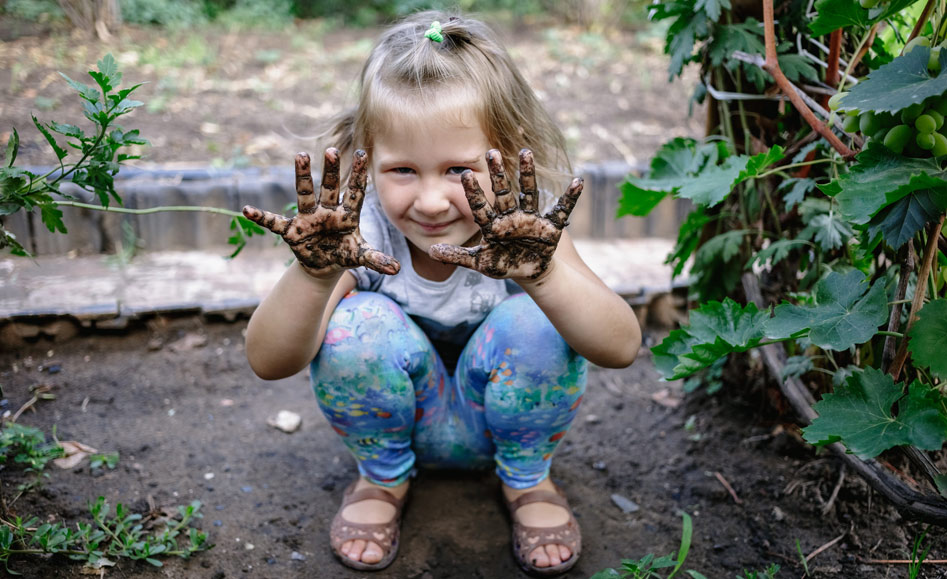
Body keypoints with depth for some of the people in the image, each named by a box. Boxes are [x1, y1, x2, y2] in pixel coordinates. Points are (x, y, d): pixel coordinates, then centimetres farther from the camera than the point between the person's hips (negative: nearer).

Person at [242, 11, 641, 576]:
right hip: (403, 418, 0)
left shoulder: (522, 229, -27)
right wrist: (314, 274, -53)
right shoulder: (357, 230, -26)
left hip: (503, 417, 0)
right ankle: (383, 476, 3)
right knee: (359, 322, -29)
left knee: (535, 322, -30)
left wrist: (543, 274, -59)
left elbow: (621, 349, -39)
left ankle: (527, 477, 2)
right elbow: (268, 362, -32)